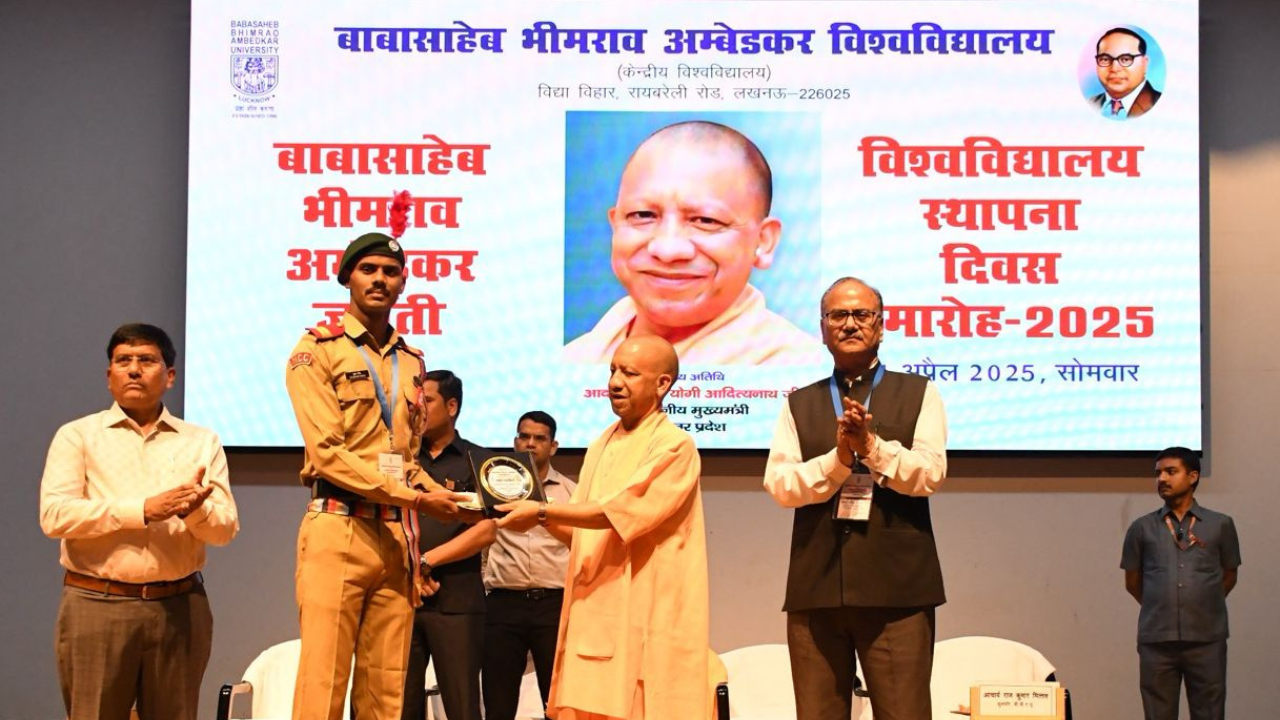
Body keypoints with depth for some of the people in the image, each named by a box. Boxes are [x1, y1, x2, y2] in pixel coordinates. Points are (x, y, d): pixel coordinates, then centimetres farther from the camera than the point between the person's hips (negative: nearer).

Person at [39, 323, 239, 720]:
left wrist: (194, 510, -20)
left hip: (180, 607, 2)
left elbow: (225, 527, 3)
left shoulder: (202, 442, 10)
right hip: (96, 605, -2)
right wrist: (143, 510, -18)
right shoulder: (78, 435, 4)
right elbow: (55, 514, -10)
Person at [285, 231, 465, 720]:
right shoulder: (318, 350, -1)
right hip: (338, 530, -6)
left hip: (398, 536, 6)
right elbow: (328, 452, -10)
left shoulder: (411, 362, 18)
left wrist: (445, 497, 4)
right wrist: (415, 497, -13)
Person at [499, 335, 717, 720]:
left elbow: (619, 513, -18)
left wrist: (542, 512, -16)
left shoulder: (674, 445, -9)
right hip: (593, 614, 7)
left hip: (643, 619, -7)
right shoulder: (602, 445, 17)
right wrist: (533, 515, 6)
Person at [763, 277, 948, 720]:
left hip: (897, 589, -2)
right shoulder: (800, 405, 16)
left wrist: (871, 444, -15)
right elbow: (779, 485, 3)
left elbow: (930, 475, -2)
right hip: (816, 588, 2)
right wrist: (839, 458, -12)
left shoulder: (918, 394, 11)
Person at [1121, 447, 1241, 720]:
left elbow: (1229, 576, 17)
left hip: (1207, 639, -1)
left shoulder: (1220, 525, 6)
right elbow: (1132, 582, 16)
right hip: (1156, 639, 1)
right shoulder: (1142, 528, 8)